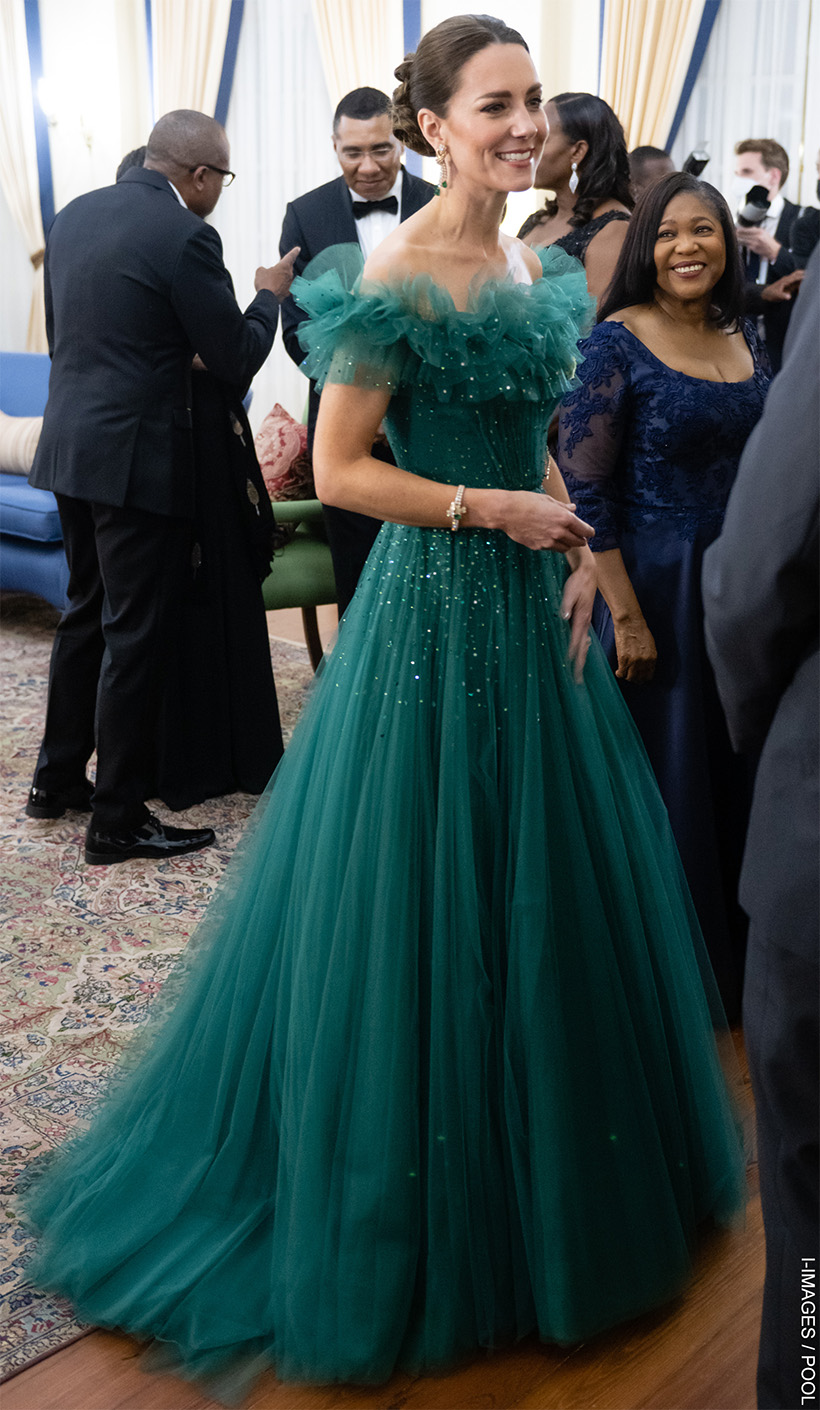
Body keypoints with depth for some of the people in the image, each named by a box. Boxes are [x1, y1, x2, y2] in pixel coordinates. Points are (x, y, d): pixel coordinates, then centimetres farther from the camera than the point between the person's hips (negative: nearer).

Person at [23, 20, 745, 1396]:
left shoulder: (534, 268, 10)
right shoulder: (397, 276, -13)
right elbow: (339, 471, -15)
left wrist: (575, 548, 3)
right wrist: (493, 512, -17)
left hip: (536, 605, 8)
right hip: (437, 606, -8)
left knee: (546, 877, 17)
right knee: (427, 886, 3)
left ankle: (544, 1169, 40)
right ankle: (418, 1201, 26)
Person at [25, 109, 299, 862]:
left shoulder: (73, 215, 10)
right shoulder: (185, 237, -14)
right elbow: (238, 360, -10)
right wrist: (270, 295, 8)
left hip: (70, 447, 8)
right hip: (136, 459, -8)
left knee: (86, 614, 20)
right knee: (136, 636, 0)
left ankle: (57, 779, 31)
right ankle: (118, 820, 9)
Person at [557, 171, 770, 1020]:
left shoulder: (742, 337, 7)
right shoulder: (617, 342, -12)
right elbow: (583, 489, -15)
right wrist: (626, 616, -18)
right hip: (654, 587, -6)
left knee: (732, 772, 15)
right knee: (661, 772, 6)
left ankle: (726, 955, 36)